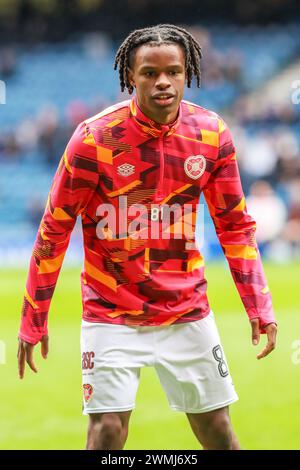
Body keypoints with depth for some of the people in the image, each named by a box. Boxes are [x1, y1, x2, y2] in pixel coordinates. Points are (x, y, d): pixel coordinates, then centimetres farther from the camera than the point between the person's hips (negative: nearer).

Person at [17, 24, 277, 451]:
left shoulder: (212, 134, -4)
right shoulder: (95, 138, -14)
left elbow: (235, 224, 7)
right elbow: (55, 229, -6)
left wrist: (258, 306, 2)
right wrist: (33, 319, -4)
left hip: (188, 311, 3)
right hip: (111, 315, -3)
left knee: (217, 431, 7)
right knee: (108, 429, -12)